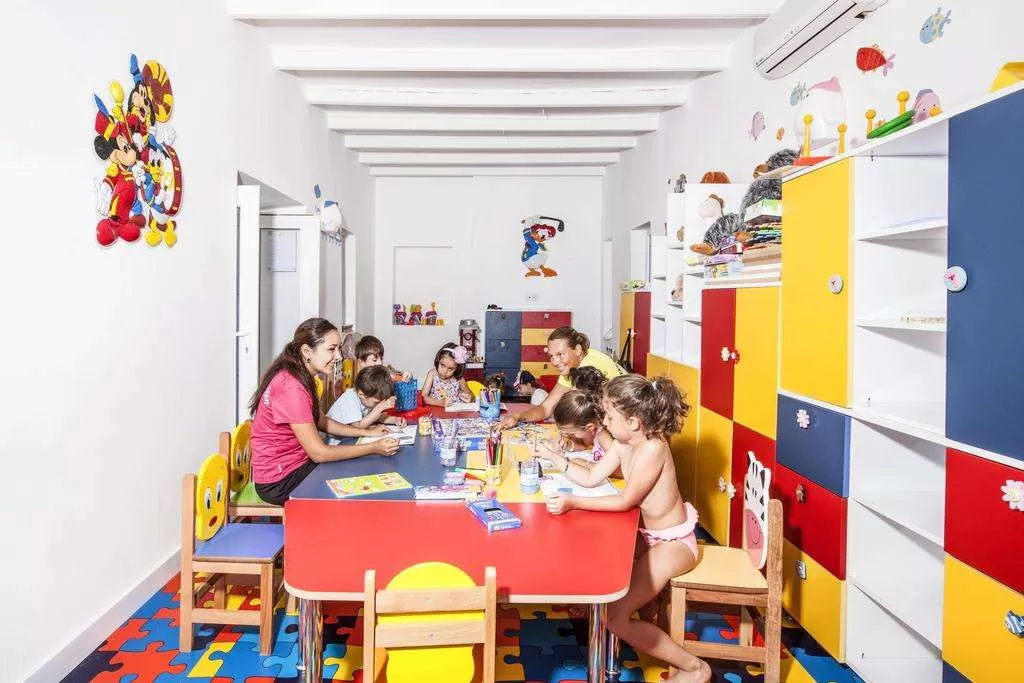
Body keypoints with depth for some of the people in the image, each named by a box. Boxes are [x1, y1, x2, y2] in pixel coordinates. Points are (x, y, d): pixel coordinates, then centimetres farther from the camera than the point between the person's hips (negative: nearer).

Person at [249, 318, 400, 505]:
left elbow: (320, 421, 13)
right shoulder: (291, 388, -27)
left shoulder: (301, 377, 5)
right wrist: (373, 448, -21)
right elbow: (318, 453, -25)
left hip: (295, 464, 9)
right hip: (279, 481, -9)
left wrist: (366, 433, 3)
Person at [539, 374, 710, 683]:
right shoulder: (623, 445, -2)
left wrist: (573, 502, -25)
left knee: (617, 617, -13)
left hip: (674, 542, -9)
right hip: (651, 534, 9)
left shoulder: (653, 449, -28)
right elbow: (591, 478, 5)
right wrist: (554, 456, 0)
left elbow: (626, 501, -23)